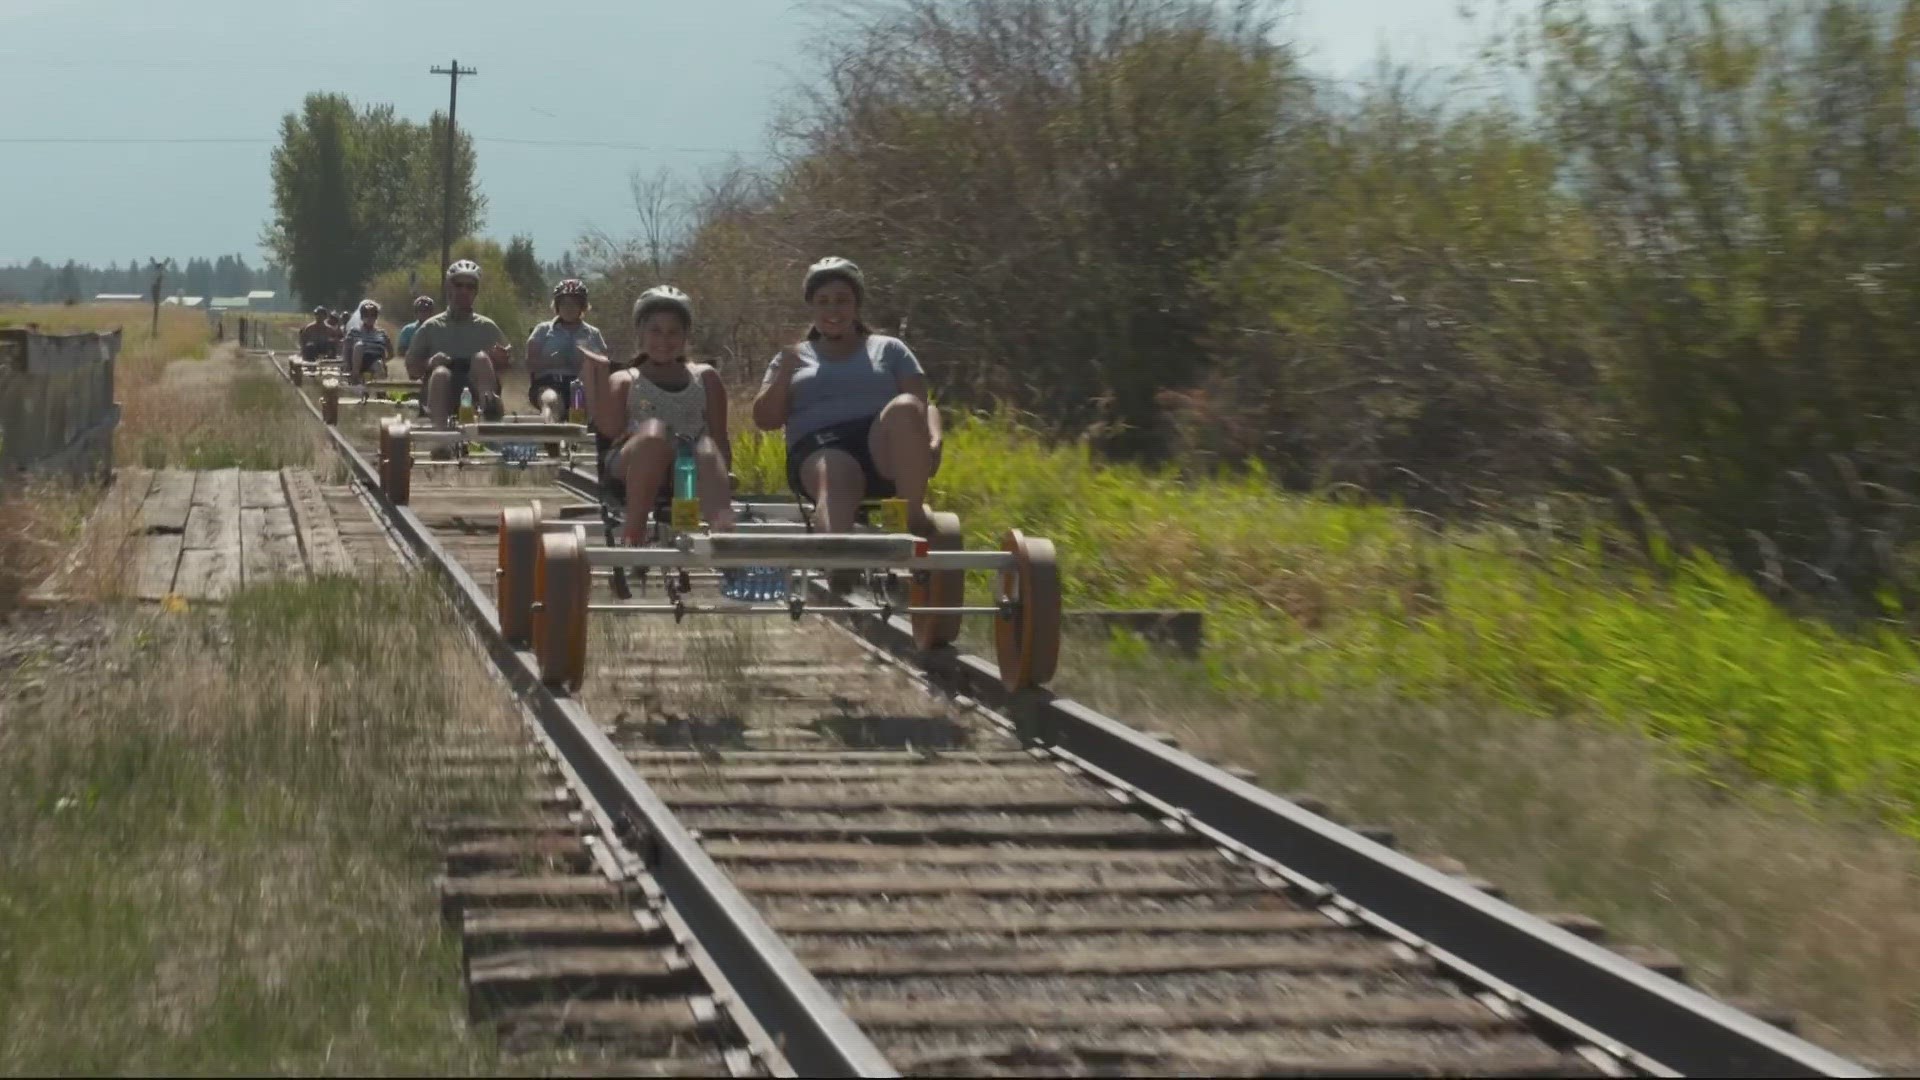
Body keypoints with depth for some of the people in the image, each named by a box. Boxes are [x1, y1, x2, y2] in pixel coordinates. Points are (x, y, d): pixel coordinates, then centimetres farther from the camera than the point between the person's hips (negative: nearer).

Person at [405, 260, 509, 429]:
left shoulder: (487, 327, 19)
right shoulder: (431, 327, 15)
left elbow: (507, 359, 15)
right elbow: (412, 370, 12)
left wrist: (503, 359, -10)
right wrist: (429, 364, -11)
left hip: (477, 390, 1)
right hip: (445, 395, -1)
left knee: (481, 358, -29)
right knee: (440, 373, -35)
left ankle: (489, 402, -55)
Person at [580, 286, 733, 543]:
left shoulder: (705, 378, 24)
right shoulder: (625, 380, 20)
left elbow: (719, 437, 15)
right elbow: (609, 428, 0)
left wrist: (721, 472, -4)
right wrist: (599, 375, -2)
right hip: (632, 469, -1)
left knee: (708, 448, -37)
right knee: (653, 430, -37)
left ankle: (724, 532, -65)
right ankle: (634, 534, -37)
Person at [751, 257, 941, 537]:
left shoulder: (889, 349, 22)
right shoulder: (793, 358, 25)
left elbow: (923, 404, 11)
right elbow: (765, 420, 15)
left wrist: (934, 440, -11)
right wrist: (784, 374, -1)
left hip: (884, 452, 1)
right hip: (821, 450, -1)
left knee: (905, 406, -34)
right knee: (834, 480, -40)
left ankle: (915, 513, -31)